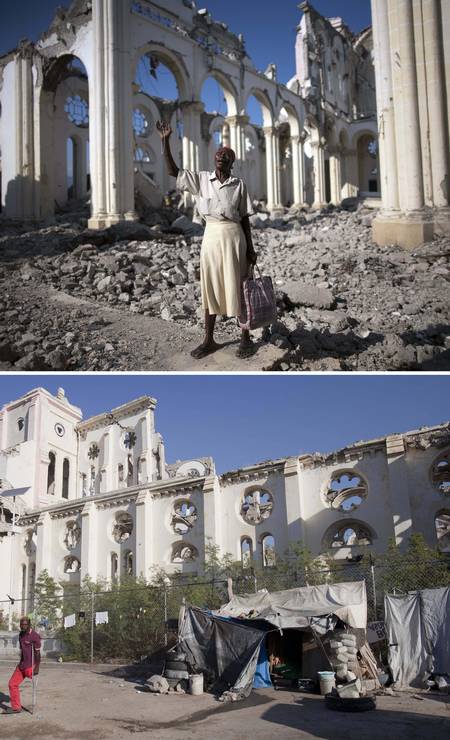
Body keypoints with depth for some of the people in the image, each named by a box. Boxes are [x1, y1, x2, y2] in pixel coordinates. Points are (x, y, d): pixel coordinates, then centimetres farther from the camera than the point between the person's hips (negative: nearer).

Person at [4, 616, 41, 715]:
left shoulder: (35, 636, -15)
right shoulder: (21, 635, 11)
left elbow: (37, 653, -15)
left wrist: (37, 668, -17)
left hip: (30, 666, -8)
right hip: (22, 665, 8)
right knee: (12, 684, 4)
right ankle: (16, 707, 11)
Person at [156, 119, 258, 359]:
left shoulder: (239, 185, 1)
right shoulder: (201, 179, 5)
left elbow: (245, 218, 3)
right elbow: (172, 171, -1)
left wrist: (250, 248, 0)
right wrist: (165, 141, -9)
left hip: (233, 236, -2)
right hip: (210, 236, 2)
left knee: (237, 286, 2)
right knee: (210, 287, 6)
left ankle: (246, 338, 12)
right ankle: (209, 340, 14)